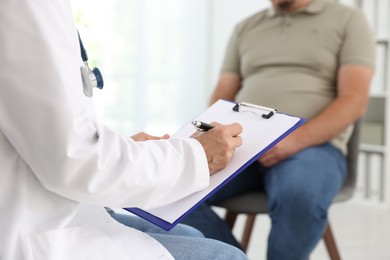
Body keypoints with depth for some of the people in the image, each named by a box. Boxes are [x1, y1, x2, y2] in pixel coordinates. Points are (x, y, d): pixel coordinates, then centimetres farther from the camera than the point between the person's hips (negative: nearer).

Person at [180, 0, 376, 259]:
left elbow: (354, 101, -3)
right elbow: (222, 97, 17)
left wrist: (295, 140, -19)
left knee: (298, 196, -38)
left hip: (313, 144, -4)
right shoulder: (245, 28, 21)